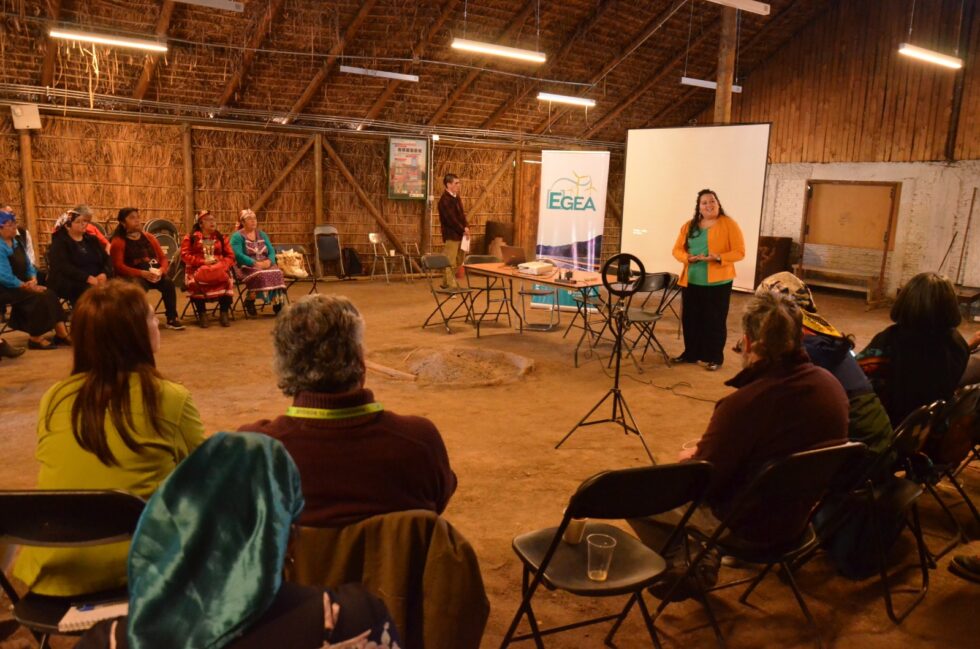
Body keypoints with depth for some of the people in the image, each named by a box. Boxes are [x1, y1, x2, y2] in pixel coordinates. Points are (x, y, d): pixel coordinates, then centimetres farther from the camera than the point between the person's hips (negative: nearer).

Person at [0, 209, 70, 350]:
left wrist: (33, 280, -5)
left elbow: (28, 265, 14)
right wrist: (26, 286, -19)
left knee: (49, 294, -12)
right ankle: (35, 338, -13)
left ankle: (62, 334, -12)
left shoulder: (16, 242, 12)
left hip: (21, 285, 8)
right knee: (38, 298, -24)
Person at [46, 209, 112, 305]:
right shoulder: (59, 242, 3)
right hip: (69, 284, -5)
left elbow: (107, 259, 13)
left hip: (96, 281, 5)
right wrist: (87, 278, -24)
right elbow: (63, 267, -12)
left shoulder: (92, 239, 21)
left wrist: (105, 274, -10)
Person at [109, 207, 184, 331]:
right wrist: (142, 273, -25)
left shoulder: (149, 237, 16)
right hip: (134, 276, -4)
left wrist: (161, 270, -12)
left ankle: (172, 319, -18)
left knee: (168, 282, -26)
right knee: (139, 286, -38)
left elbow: (163, 258, 12)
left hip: (154, 274, 4)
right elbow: (119, 267, -12)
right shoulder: (118, 242, 0)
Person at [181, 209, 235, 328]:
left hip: (217, 269, 2)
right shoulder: (190, 237, 10)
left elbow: (230, 256, 11)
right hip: (197, 269, -2)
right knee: (195, 281, -35)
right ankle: (202, 314, -24)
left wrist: (221, 264, -10)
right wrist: (203, 261, -14)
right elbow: (185, 255, -1)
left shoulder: (220, 237, 17)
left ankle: (224, 313, -23)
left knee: (226, 280, -31)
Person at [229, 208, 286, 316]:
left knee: (277, 272, -27)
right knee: (259, 274, -36)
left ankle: (277, 303, -26)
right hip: (246, 267, -5)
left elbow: (271, 251, 10)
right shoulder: (237, 236, 0)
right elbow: (238, 255, -14)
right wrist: (256, 263, -24)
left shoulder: (262, 234, 18)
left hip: (265, 265, 5)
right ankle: (250, 300, -17)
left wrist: (269, 261, -13)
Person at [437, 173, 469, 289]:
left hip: (458, 234, 9)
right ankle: (452, 286, 0)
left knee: (454, 261, 15)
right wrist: (463, 230, -13)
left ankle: (446, 283, 26)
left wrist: (466, 227, 0)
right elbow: (451, 219, -20)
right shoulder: (445, 199, -16)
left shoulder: (456, 198, 13)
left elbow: (461, 214, 17)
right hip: (451, 235, -9)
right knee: (451, 262, -4)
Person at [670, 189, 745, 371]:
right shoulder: (689, 226, 10)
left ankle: (715, 358, 11)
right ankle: (690, 353, 24)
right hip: (691, 281, 5)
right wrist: (688, 257, -11)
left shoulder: (729, 224, -4)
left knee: (714, 320, 1)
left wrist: (719, 258, -22)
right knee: (690, 319, 10)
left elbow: (739, 252, -7)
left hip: (718, 282, -4)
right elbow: (677, 249, 10)